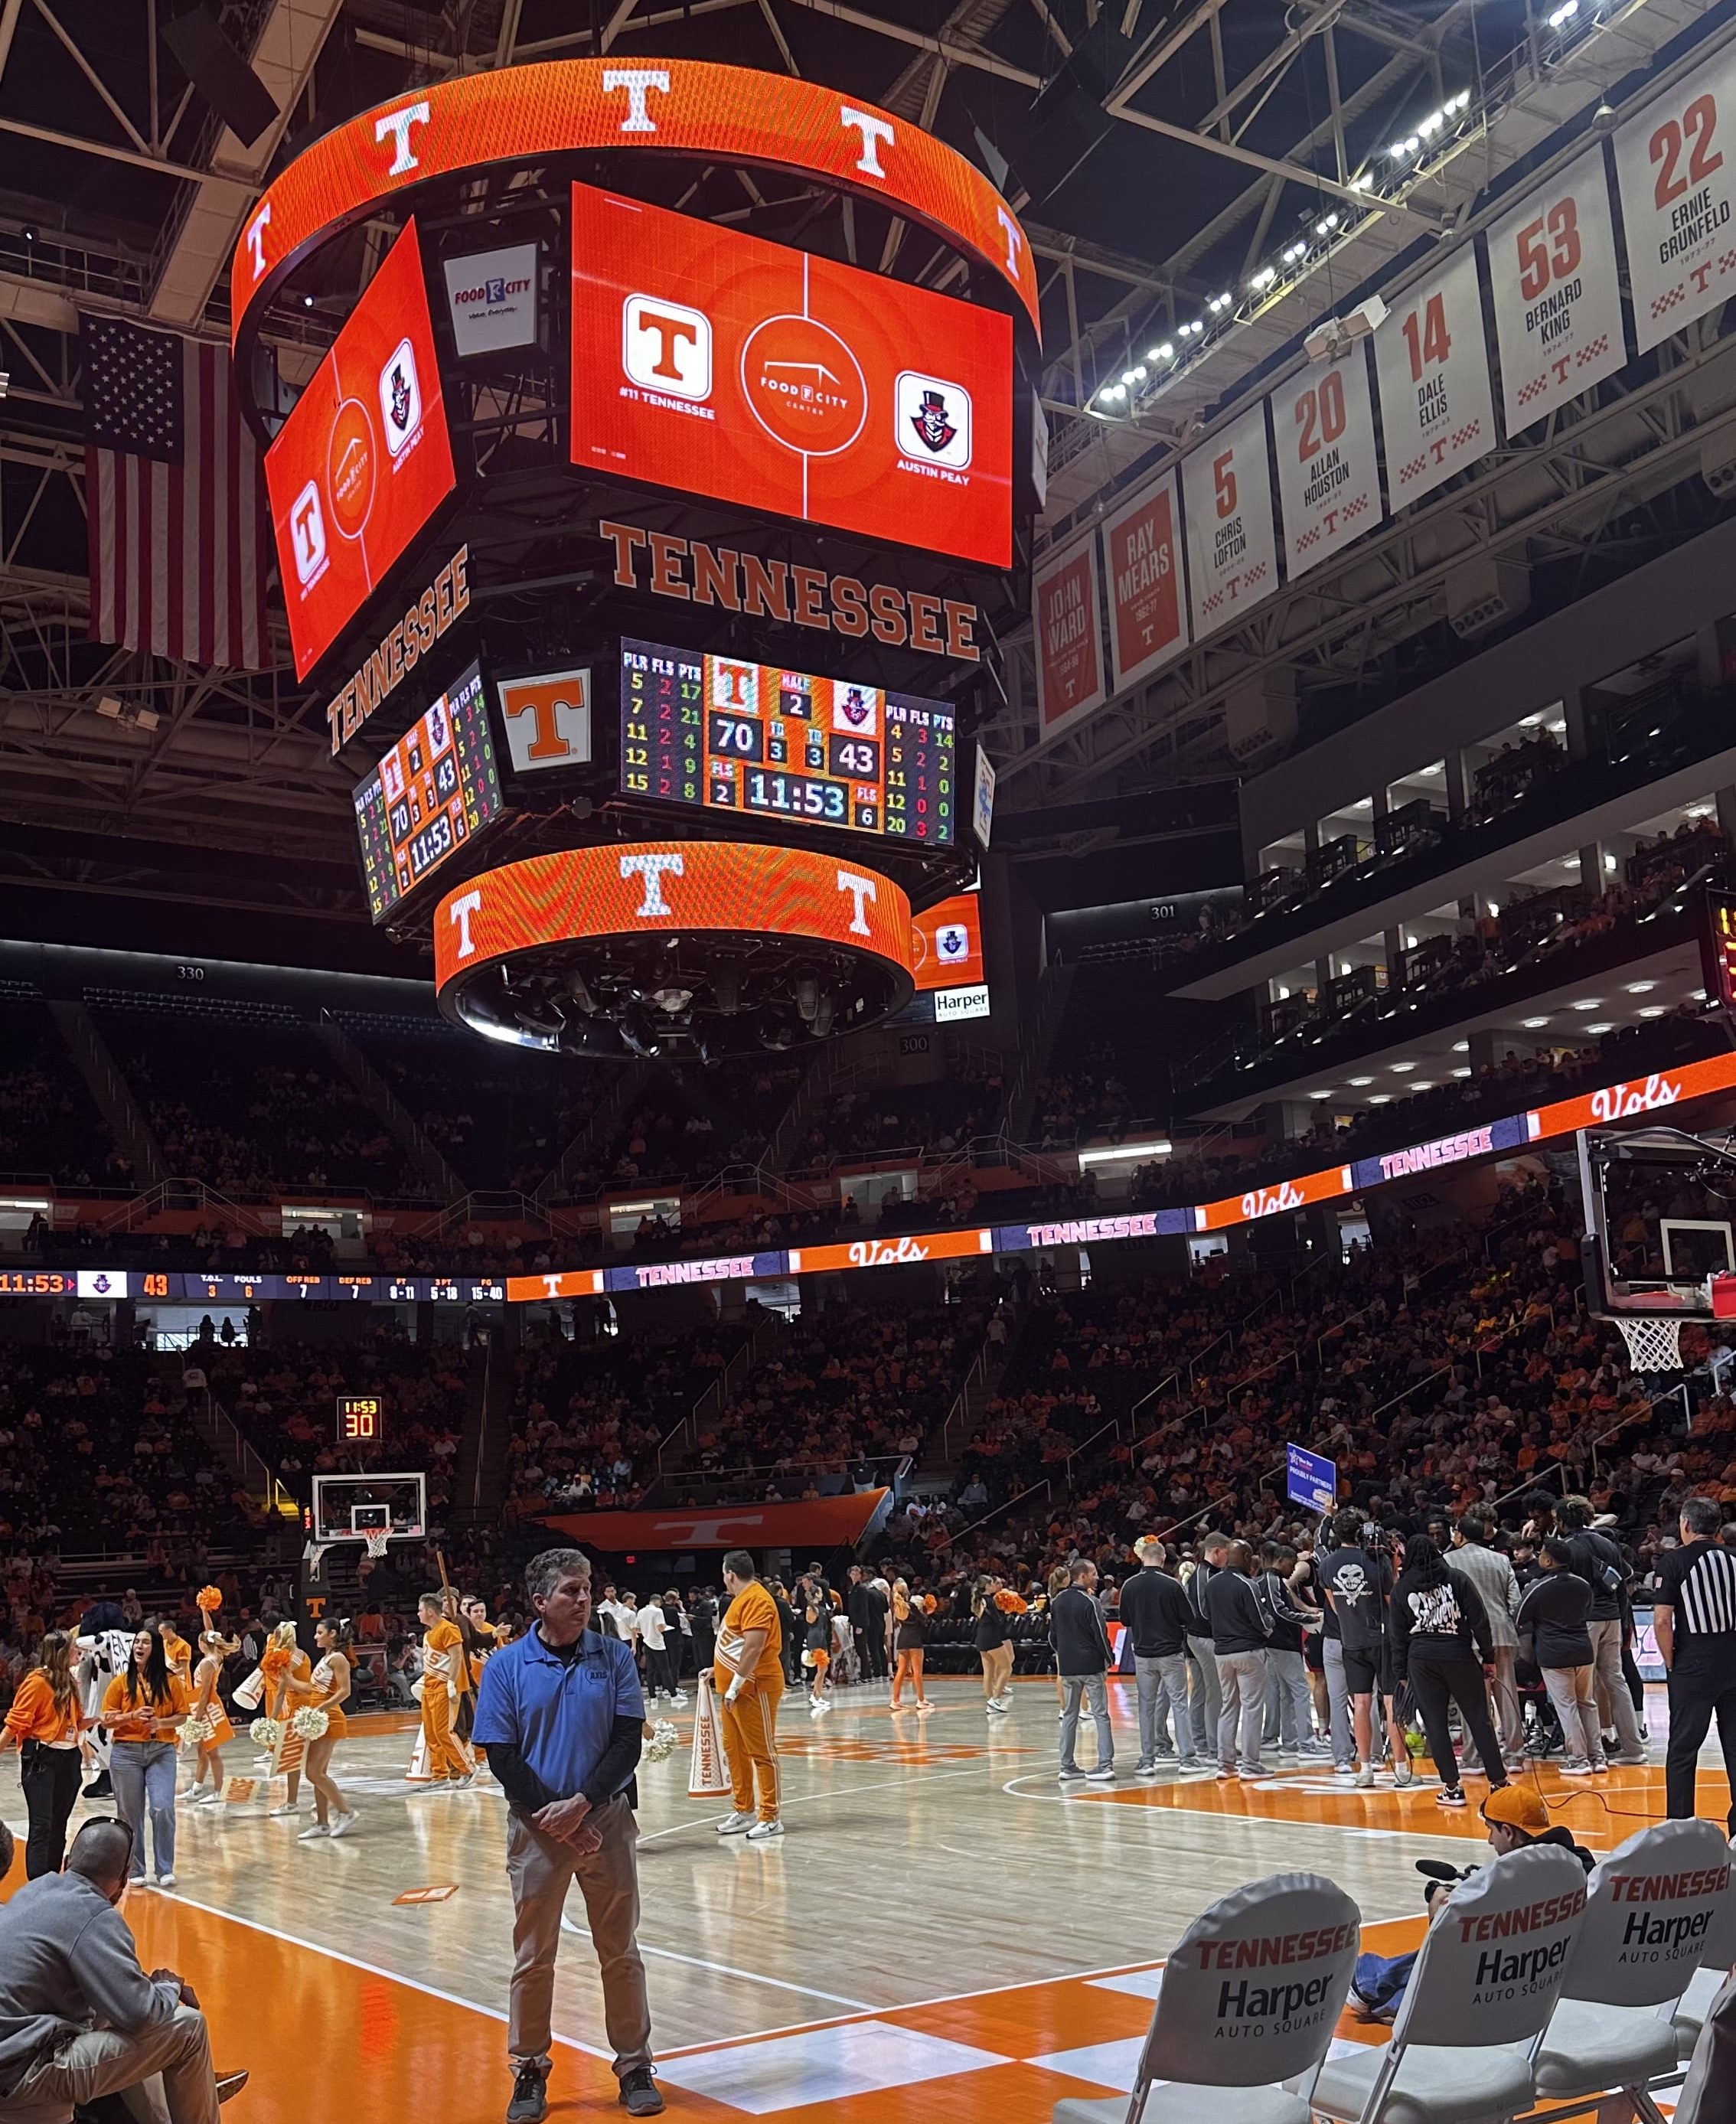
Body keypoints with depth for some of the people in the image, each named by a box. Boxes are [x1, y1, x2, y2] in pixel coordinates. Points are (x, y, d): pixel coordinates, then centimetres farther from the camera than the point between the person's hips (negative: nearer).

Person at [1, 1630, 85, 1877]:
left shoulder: (69, 1683, 14)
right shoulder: (37, 1681, -10)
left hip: (68, 1758, 8)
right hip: (41, 1757, -8)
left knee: (59, 1825, 9)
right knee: (42, 1826, -10)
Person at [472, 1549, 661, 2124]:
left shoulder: (614, 1656, -2)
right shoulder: (506, 1665, -5)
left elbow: (628, 1741, -4)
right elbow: (502, 1757, -6)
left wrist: (581, 1803, -16)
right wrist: (554, 1818, -13)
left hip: (607, 1818, 1)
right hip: (536, 1826, -1)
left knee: (620, 1951, 8)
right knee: (533, 1956, 7)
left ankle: (634, 2065, 20)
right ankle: (529, 2070, 21)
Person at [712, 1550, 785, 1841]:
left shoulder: (756, 1599, -17)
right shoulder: (742, 1598, 15)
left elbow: (754, 1647, -24)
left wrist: (735, 1685, -22)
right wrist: (719, 1670, 26)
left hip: (754, 1689, -10)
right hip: (734, 1689, 10)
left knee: (761, 1752, -5)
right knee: (735, 1751, 14)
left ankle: (770, 1818, 0)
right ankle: (743, 1811, 22)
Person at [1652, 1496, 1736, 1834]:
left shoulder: (1674, 1562, -7)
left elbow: (1662, 1621, -13)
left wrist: (1671, 1663, -1)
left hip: (1694, 1665, -4)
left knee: (1682, 1749, 5)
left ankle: (1679, 1827, 8)